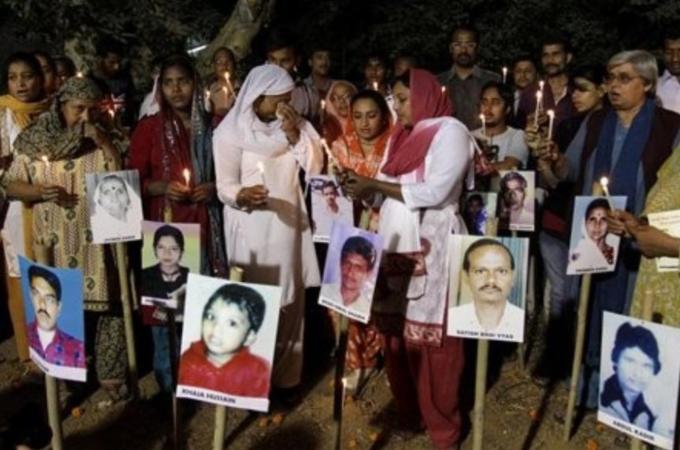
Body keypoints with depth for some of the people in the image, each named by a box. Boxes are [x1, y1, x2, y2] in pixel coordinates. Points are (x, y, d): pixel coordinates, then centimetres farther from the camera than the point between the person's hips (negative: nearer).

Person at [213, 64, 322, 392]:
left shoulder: (294, 125, 7)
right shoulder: (231, 132, -8)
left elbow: (315, 167, 0)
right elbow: (225, 187, -9)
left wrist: (294, 134, -12)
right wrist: (243, 195, -30)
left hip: (288, 224, 5)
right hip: (251, 229, -5)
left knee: (289, 301, 10)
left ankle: (285, 373, 23)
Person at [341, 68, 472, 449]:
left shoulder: (451, 131, -5)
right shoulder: (403, 135, 18)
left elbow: (434, 192, -16)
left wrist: (376, 185, -13)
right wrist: (363, 184, -3)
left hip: (431, 247, -7)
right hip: (396, 244, 7)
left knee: (431, 336, -2)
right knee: (398, 332, 10)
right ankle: (407, 410, 25)